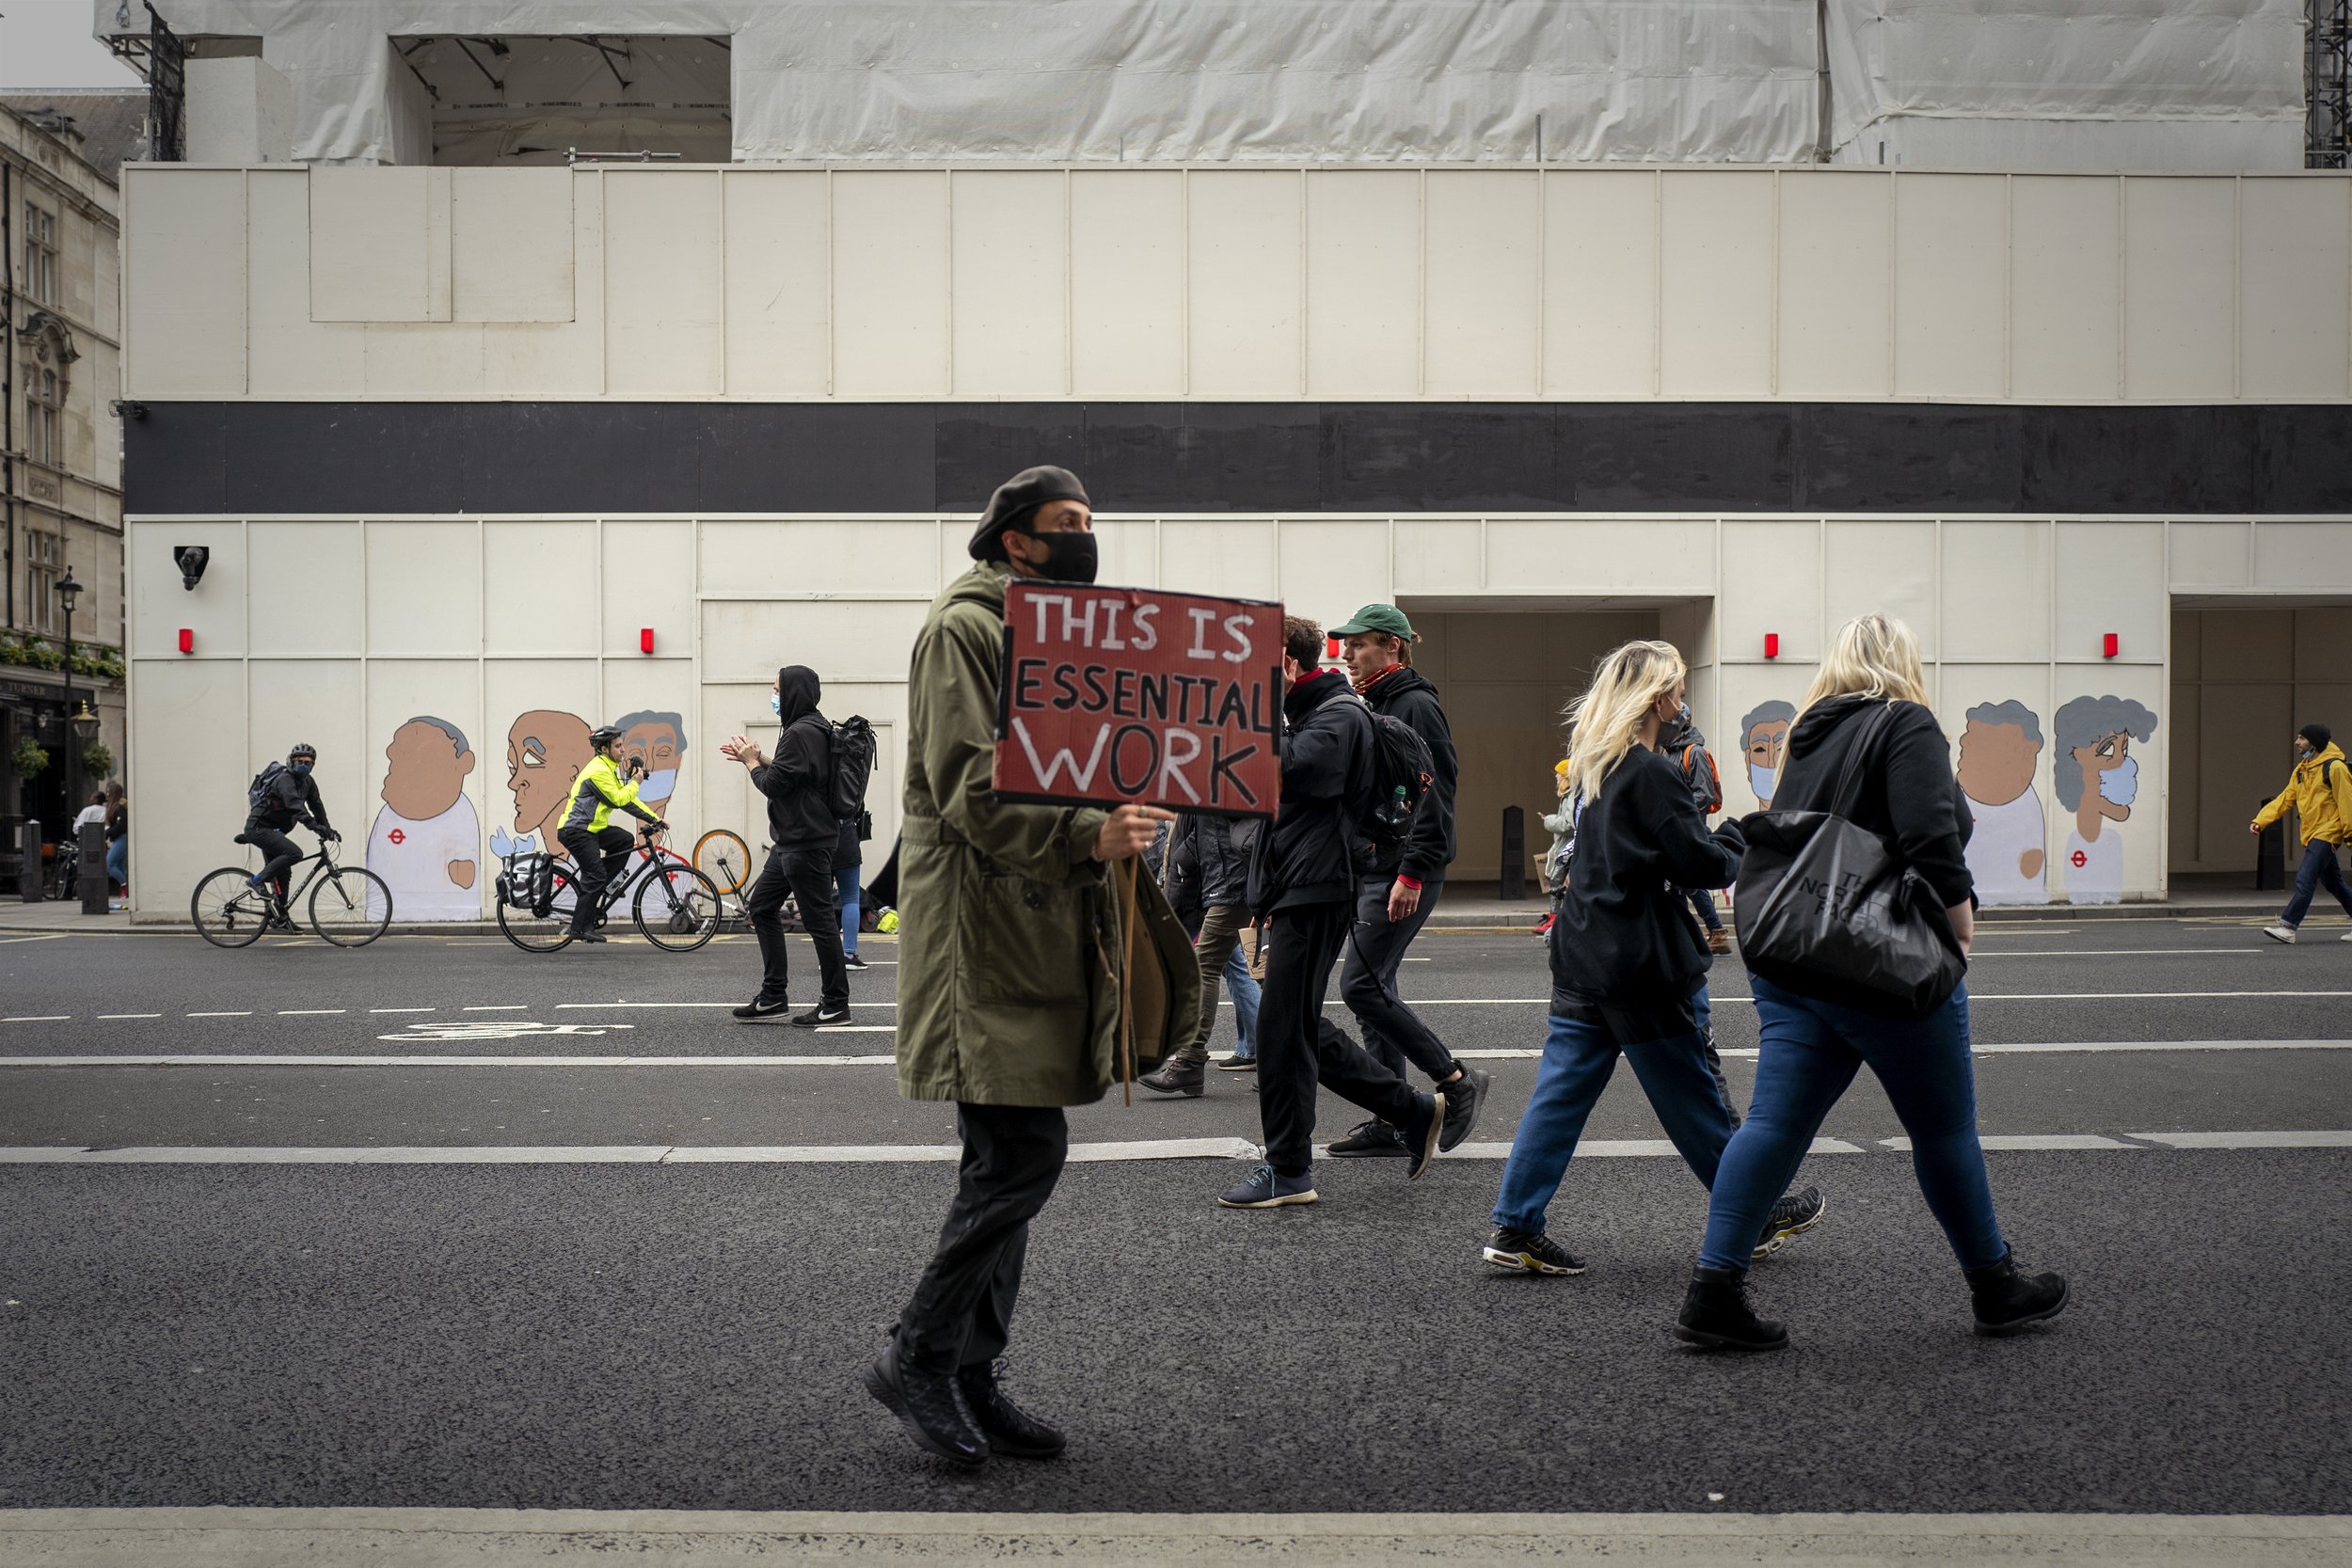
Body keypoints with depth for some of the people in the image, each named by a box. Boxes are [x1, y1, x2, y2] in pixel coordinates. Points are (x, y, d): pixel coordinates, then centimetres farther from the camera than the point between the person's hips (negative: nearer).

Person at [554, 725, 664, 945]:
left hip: (590, 828, 10)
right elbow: (618, 800, -19)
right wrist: (635, 782, -4)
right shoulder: (598, 770, -16)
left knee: (626, 840, 1)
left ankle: (592, 886, 5)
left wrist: (654, 819, 13)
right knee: (596, 875, -13)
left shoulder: (608, 769, 17)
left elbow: (626, 799, 19)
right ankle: (581, 928, -9)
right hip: (575, 830, -10)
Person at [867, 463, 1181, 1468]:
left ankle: (972, 1380, 19)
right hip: (985, 928, -9)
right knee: (1024, 1154, -12)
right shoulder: (964, 628, -8)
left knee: (1006, 1159, 11)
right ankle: (917, 1360, 2)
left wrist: (1125, 813, 6)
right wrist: (1088, 835, -29)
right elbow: (972, 790, -18)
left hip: (1042, 930, 9)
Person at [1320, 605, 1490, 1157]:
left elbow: (1435, 796, -18)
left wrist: (1411, 873, -22)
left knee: (1361, 986, -11)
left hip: (1404, 874, -10)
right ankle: (1391, 1123, 14)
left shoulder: (1415, 705, -12)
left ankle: (1458, 1082, 1)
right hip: (1369, 869, 10)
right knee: (1373, 989, 8)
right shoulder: (1372, 706, 17)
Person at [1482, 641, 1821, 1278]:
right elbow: (1703, 865, -16)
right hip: (1643, 964, -8)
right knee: (1692, 1096, 6)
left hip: (1583, 957, 8)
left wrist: (1713, 839, 11)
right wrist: (1735, 837, 3)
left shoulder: (1592, 765, 10)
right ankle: (1755, 1220, 23)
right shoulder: (1653, 773, -16)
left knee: (1560, 1092, 6)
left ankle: (1515, 1226, 3)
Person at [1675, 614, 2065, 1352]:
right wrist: (1957, 906, -10)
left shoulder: (1810, 735, 15)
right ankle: (1995, 1286, 25)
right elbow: (1931, 834, -21)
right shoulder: (1907, 724, -8)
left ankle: (1713, 1291, -2)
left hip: (1789, 960, 7)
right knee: (1944, 1126, 9)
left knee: (1776, 1122, 3)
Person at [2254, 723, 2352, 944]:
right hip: (2311, 834, 8)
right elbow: (2285, 799, 12)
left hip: (2327, 833, -8)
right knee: (2333, 883, 13)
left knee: (2305, 879, -15)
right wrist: (2260, 820, 2)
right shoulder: (2301, 770, 14)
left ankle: (2287, 926, -17)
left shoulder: (2334, 767, -10)